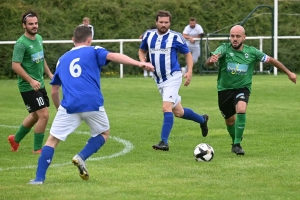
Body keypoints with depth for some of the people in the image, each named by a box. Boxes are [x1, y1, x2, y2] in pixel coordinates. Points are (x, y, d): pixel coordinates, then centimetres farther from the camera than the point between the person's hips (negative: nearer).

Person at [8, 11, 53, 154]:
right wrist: (31, 81, -27)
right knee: (44, 115, -12)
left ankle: (16, 139, 40)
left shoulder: (39, 38, 7)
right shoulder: (21, 43, -18)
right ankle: (37, 149, 1)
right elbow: (15, 65, -22)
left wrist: (49, 73, 18)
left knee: (35, 115, 21)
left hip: (39, 84, 9)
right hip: (28, 87, -9)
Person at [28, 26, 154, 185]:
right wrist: (139, 63, -17)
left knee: (52, 140, 9)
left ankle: (39, 178, -4)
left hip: (69, 105, 2)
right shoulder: (93, 51, 14)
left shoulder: (62, 59, 24)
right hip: (93, 104, -2)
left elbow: (54, 91, 26)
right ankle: (81, 157, 0)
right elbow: (112, 56, -7)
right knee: (104, 133, 23)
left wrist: (59, 108, 43)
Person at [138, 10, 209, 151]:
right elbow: (142, 51, 18)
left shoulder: (176, 37, -10)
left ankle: (164, 142, -21)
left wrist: (189, 71, -13)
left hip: (172, 77, -6)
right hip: (159, 80, 6)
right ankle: (202, 120, 41)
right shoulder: (149, 35, 2)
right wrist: (142, 62, -3)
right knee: (178, 112, 15)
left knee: (166, 108, -21)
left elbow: (188, 54, 1)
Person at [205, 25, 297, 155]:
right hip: (225, 89, 1)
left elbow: (270, 60, 3)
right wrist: (211, 60, -56)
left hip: (242, 88, -1)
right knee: (230, 120, 14)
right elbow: (208, 62, -31)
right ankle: (235, 141, 45)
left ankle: (237, 144, -19)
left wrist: (289, 73, 7)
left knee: (241, 110, -29)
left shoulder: (252, 52, -9)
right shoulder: (224, 49, -14)